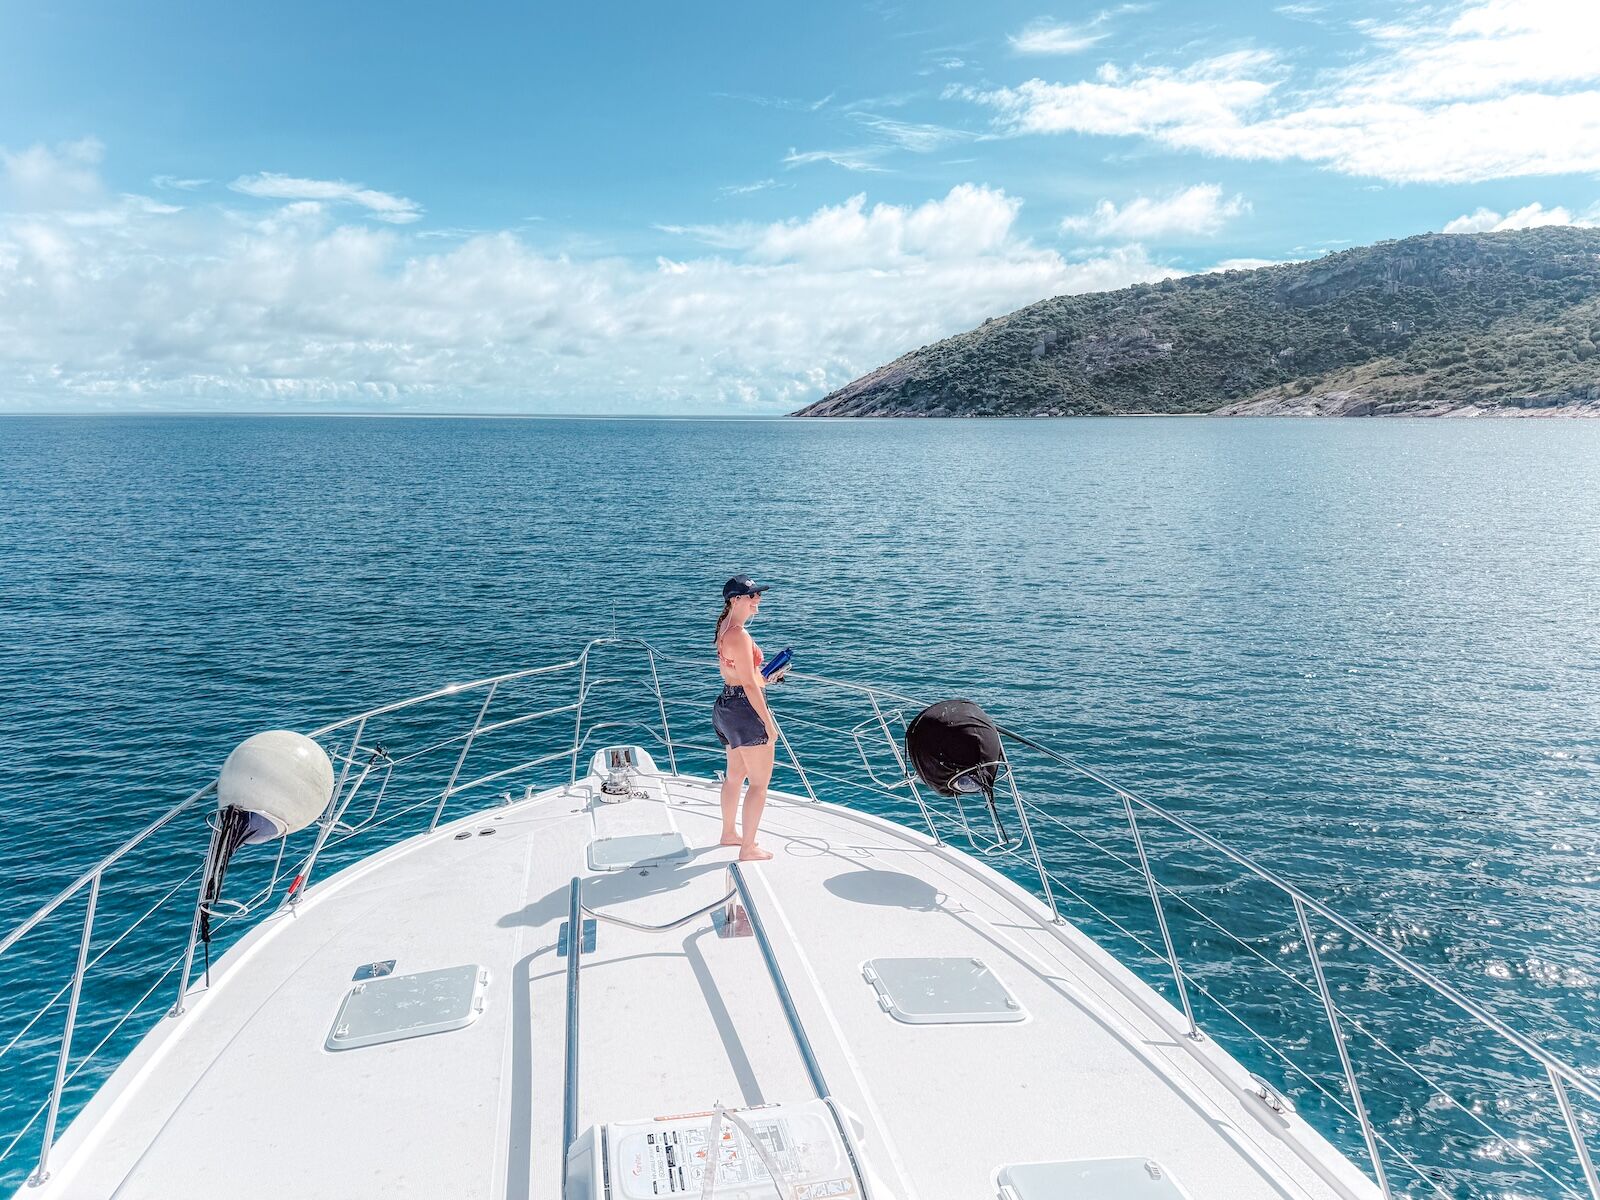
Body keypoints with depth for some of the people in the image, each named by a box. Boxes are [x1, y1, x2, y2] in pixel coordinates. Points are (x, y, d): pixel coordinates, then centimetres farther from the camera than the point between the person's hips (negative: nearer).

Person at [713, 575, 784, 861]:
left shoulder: (724, 628, 9)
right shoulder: (740, 635, -22)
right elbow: (749, 685, -22)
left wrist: (764, 678, 22)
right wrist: (769, 723, -18)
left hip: (727, 704, 10)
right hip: (746, 708, -10)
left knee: (735, 775, 24)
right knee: (760, 782, 0)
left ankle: (729, 833, 39)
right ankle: (748, 849, 7)